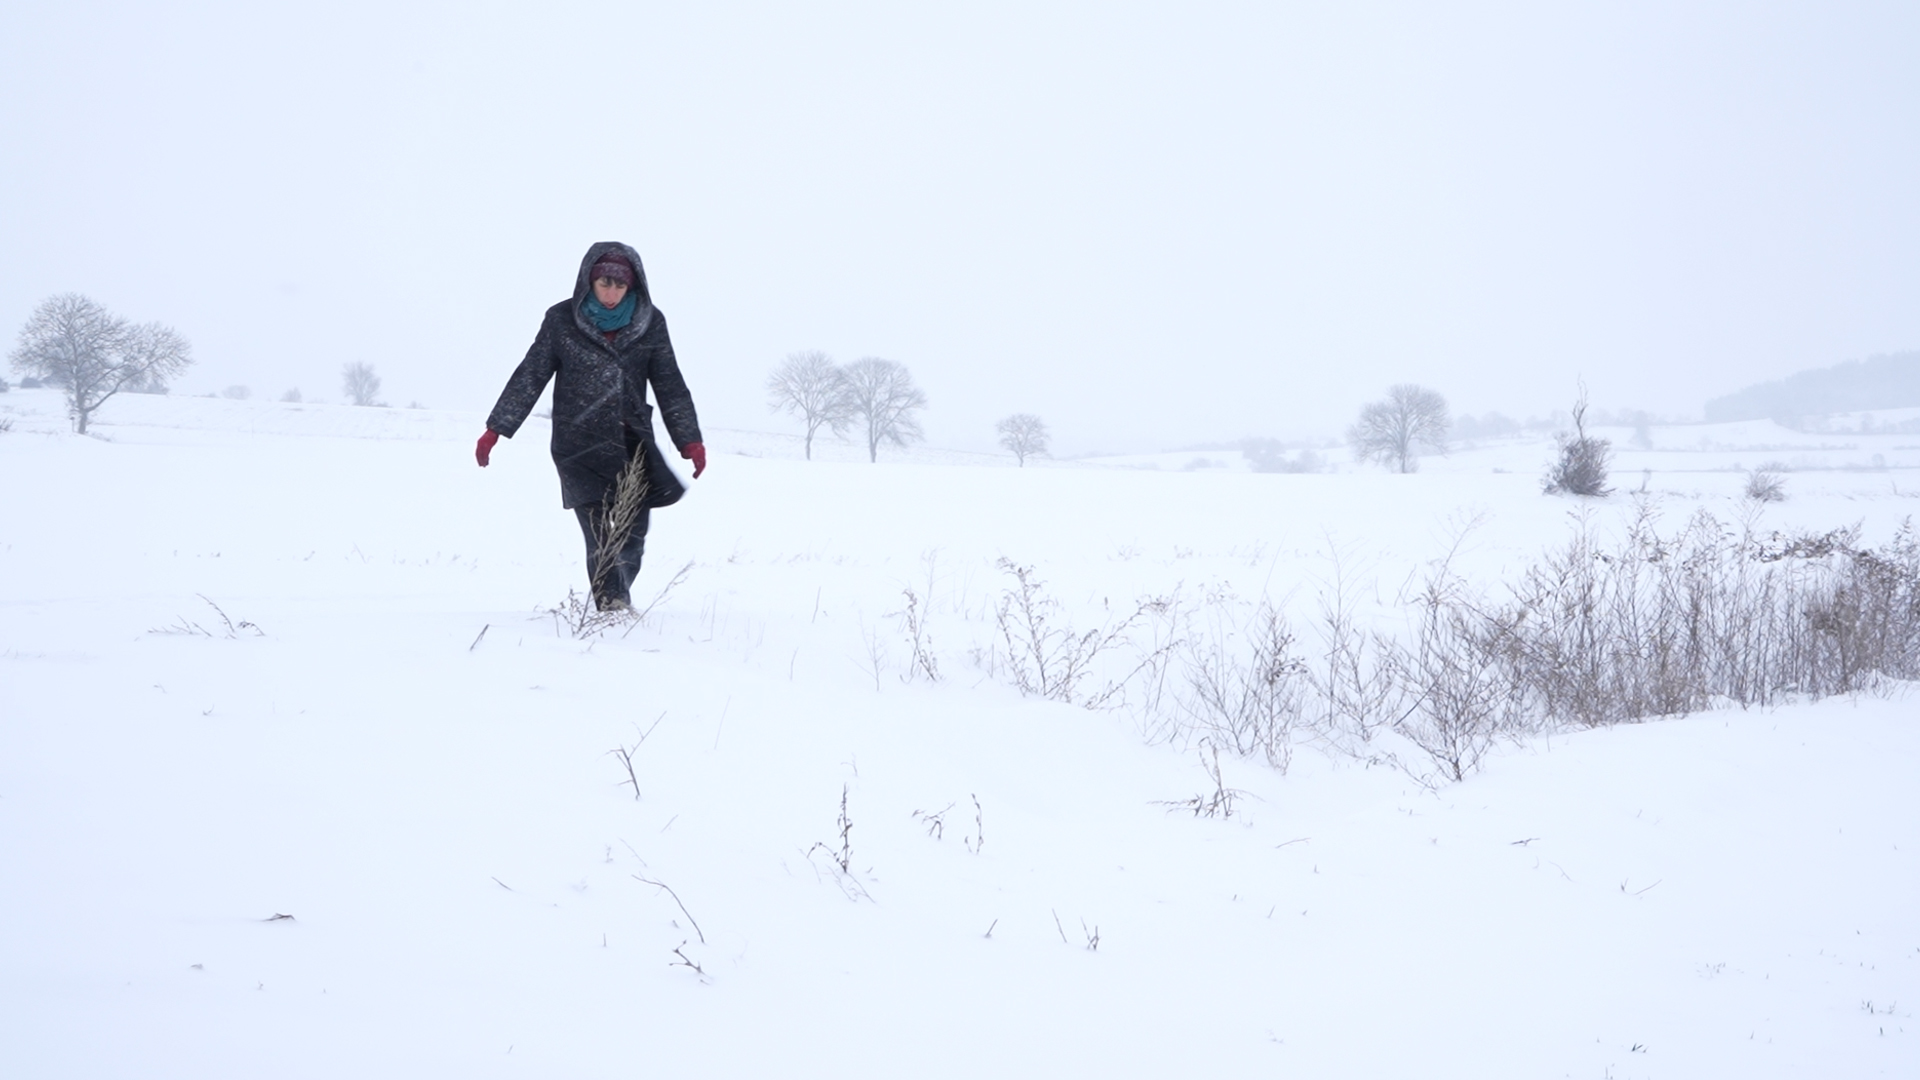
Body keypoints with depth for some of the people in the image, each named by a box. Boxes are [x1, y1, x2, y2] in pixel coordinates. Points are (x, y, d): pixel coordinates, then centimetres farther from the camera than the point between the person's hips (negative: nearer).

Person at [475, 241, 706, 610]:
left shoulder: (649, 323, 3)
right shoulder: (562, 320, -2)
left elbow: (670, 386, 5)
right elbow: (530, 376, 2)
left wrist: (690, 440, -2)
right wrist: (496, 429, -2)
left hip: (633, 444, 2)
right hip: (580, 445, -2)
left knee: (634, 531, 2)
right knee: (600, 534, -13)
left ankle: (617, 597, 23)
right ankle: (611, 607, -14)